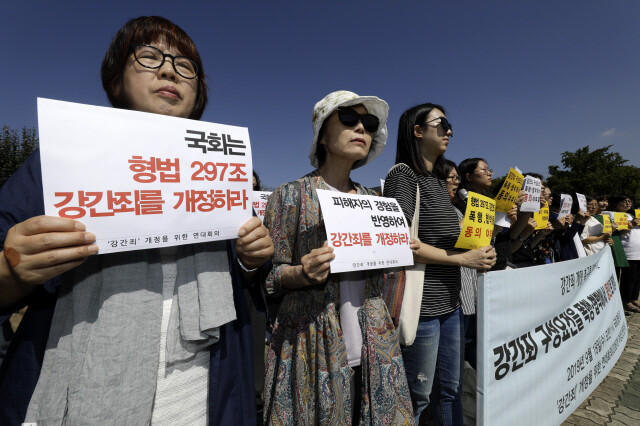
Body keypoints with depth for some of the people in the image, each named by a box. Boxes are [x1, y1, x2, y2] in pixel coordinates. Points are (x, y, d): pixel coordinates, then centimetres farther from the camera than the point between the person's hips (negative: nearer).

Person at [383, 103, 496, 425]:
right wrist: (463, 259, -15)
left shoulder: (437, 181, 15)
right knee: (417, 398, 8)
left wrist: (478, 251, 3)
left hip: (449, 303, 9)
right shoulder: (403, 174, -12)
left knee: (450, 389, 21)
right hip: (420, 305, -8)